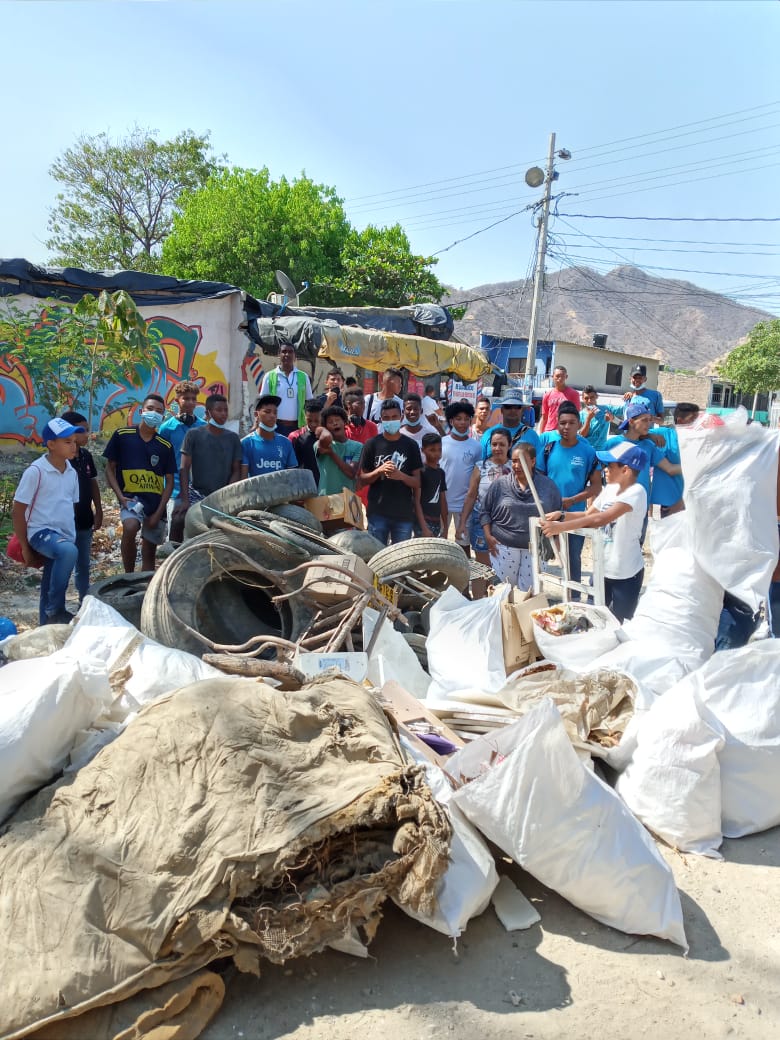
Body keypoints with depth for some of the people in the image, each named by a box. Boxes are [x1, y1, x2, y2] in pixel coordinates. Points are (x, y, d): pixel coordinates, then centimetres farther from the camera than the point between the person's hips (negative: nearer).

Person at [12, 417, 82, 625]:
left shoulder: (72, 472, 7)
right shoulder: (36, 471, -12)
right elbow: (17, 511, -9)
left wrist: (72, 537, 17)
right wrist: (25, 547, -7)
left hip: (65, 536, 7)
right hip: (41, 532, -7)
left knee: (50, 590, 12)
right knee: (69, 551, -36)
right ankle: (55, 611, -24)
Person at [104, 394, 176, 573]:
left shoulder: (165, 446, 7)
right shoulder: (122, 436, 1)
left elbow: (169, 481, 8)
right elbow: (110, 468, 5)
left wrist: (158, 513, -2)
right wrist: (120, 496, -9)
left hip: (156, 501, 3)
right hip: (130, 497, -3)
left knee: (149, 553, 8)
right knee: (130, 528, -33)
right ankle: (128, 577, -17)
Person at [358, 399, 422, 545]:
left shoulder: (410, 445, 3)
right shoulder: (372, 444, 2)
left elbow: (417, 482, 3)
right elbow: (363, 479, 5)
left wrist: (401, 475, -17)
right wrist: (379, 470, -15)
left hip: (404, 513, 1)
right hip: (377, 512, -1)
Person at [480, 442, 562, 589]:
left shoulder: (548, 486, 3)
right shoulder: (500, 484, 1)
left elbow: (557, 516, 10)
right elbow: (484, 511, 5)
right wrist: (488, 536, -5)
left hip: (535, 550, 1)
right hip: (504, 548, -1)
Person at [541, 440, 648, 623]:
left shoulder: (636, 492, -21)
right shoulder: (610, 489, 5)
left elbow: (601, 519, -33)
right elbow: (588, 515, 10)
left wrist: (561, 527, -36)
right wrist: (562, 515, -9)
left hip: (625, 574, -7)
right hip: (603, 568, 7)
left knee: (621, 624, 6)